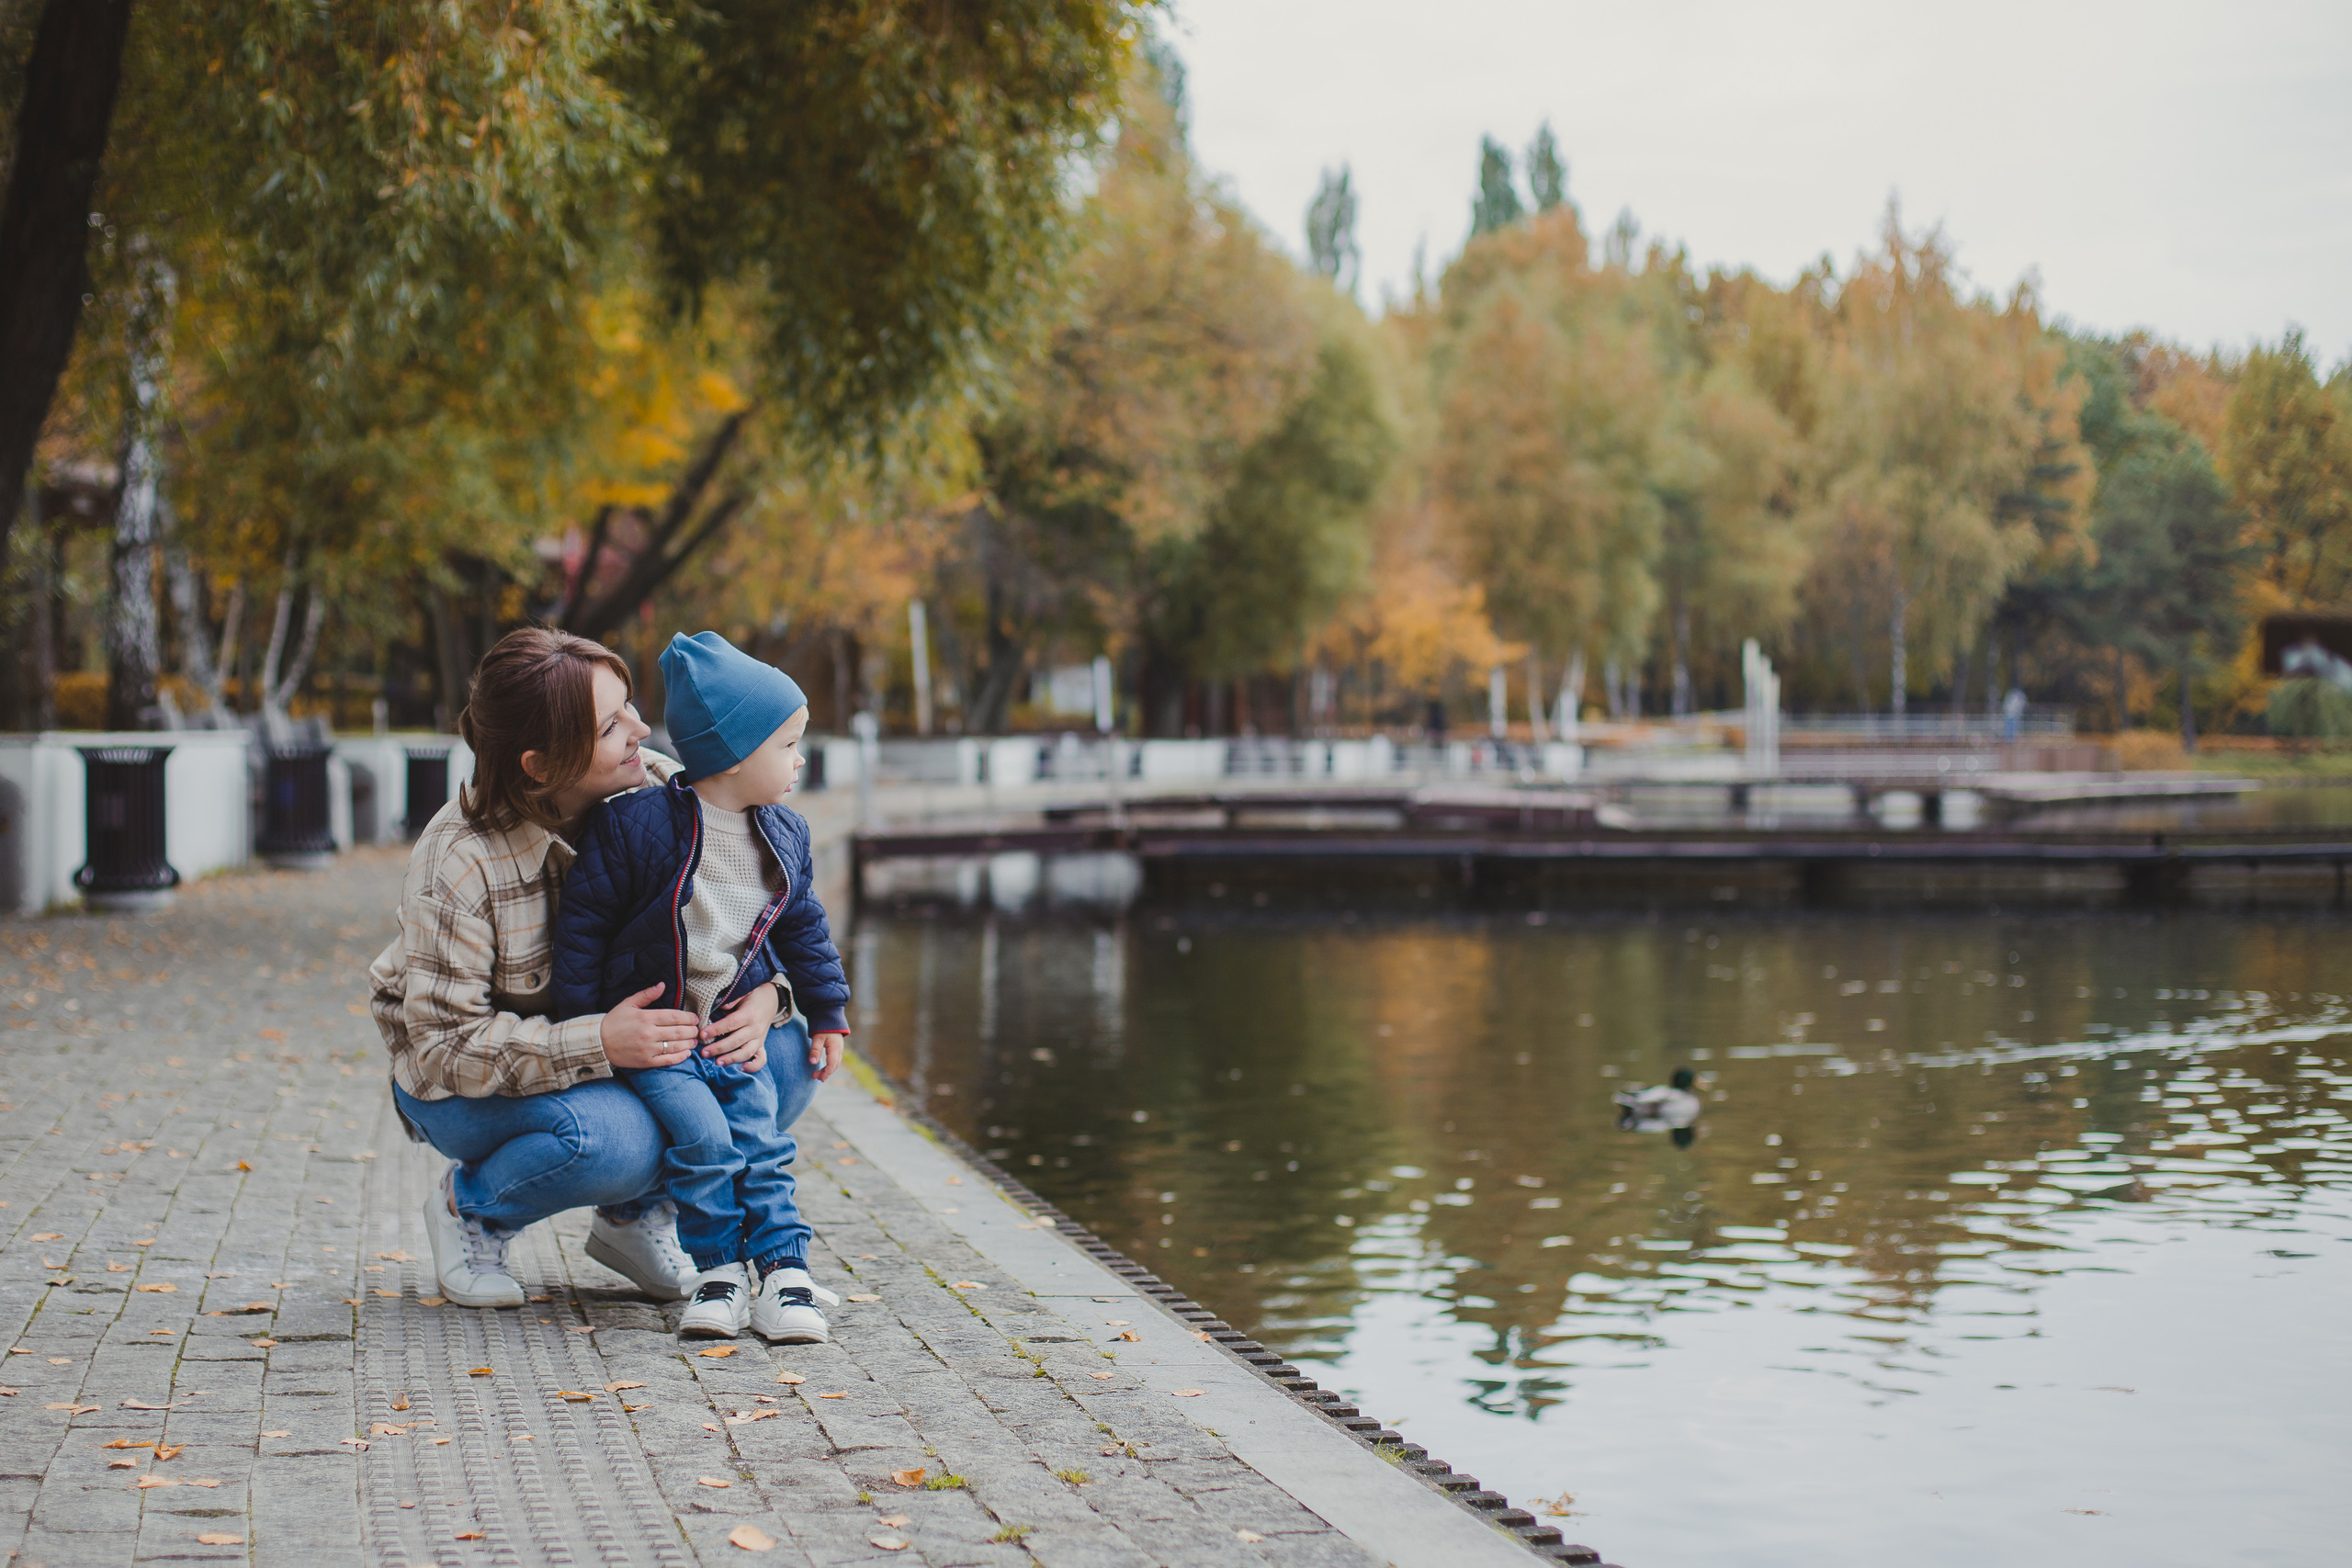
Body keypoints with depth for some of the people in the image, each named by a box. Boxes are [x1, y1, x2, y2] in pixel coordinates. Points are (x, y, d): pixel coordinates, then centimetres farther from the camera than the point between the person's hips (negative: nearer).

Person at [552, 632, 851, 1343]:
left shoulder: (784, 837, 4)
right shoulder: (637, 824, -16)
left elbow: (803, 928, 19)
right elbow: (584, 920, -10)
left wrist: (828, 1013, 19)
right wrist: (582, 1024, -10)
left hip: (738, 1028, 5)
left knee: (762, 1143, -7)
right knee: (703, 1136, -21)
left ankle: (781, 1272, -5)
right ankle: (719, 1270, -7)